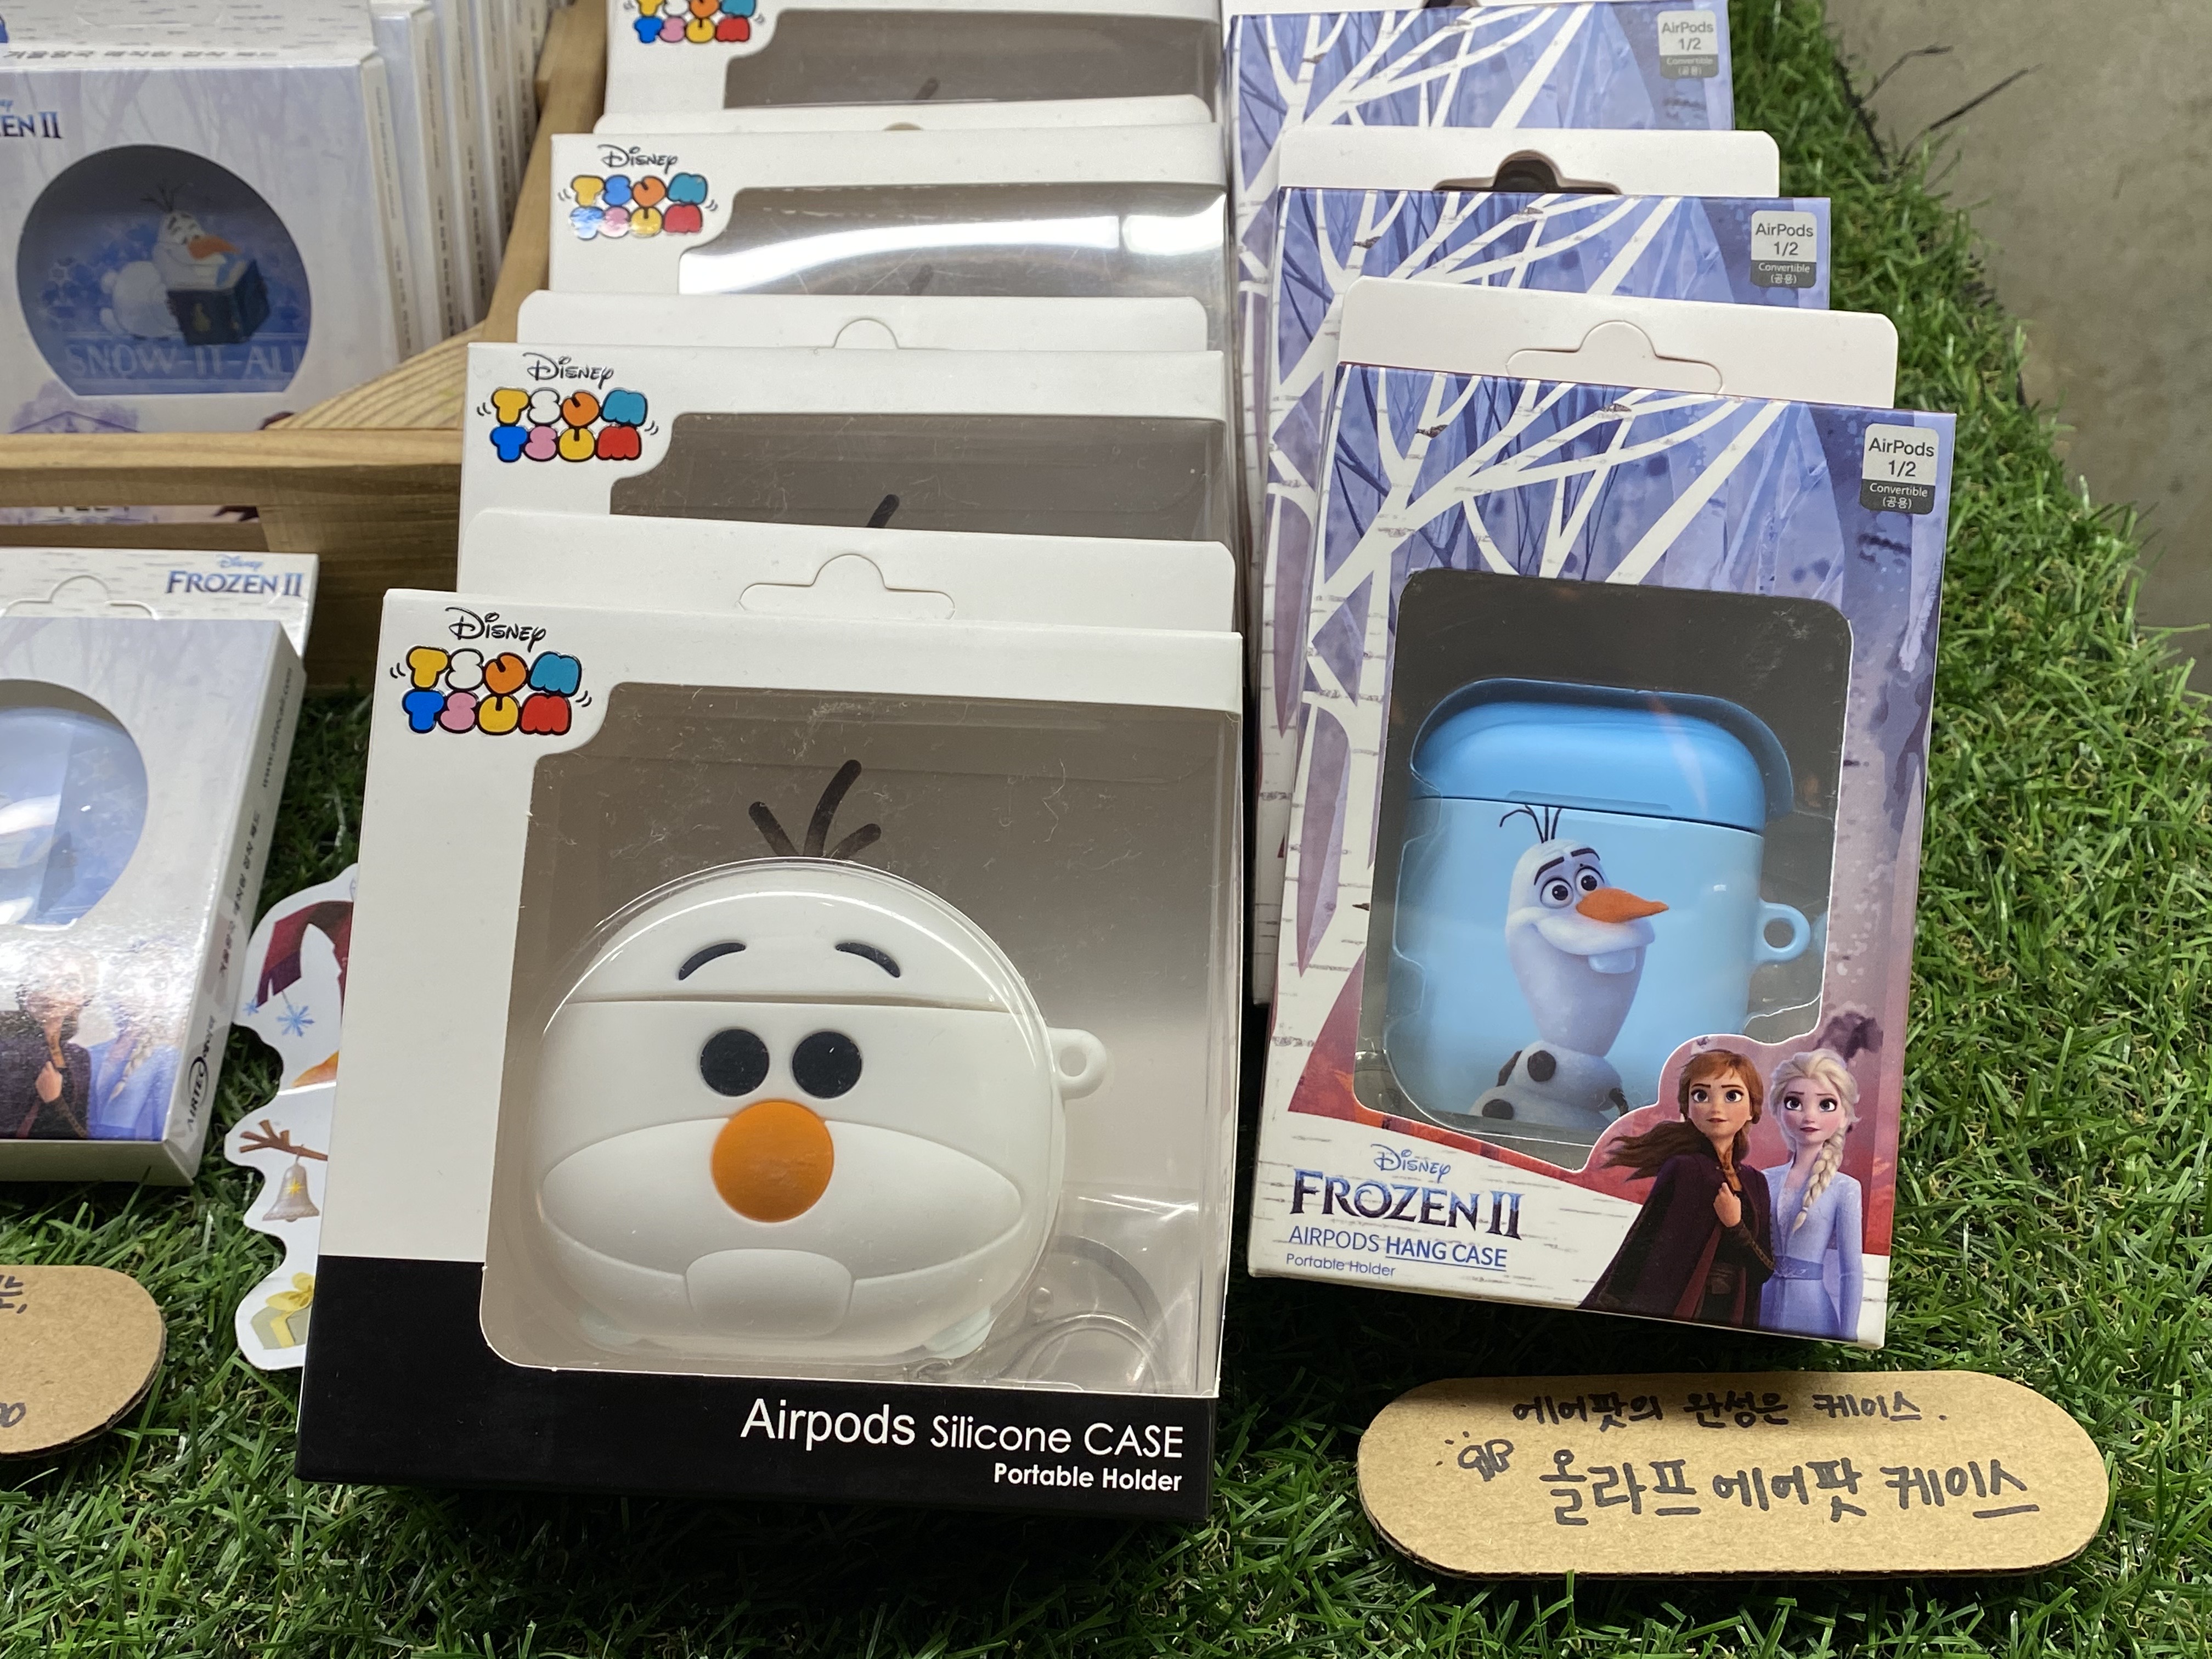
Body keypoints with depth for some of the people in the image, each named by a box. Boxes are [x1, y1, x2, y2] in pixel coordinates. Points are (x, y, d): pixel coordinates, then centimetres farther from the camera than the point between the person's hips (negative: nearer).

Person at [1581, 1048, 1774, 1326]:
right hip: (1672, 1310, -5)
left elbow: (1765, 1269, 1)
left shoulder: (1755, 1185, 6)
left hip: (1732, 1315, 5)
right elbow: (1638, 1246, -12)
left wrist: (1735, 1226, -15)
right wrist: (1599, 1310, -19)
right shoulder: (1682, 1170, -9)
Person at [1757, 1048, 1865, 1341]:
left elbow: (1852, 1271, -7)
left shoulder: (1844, 1189, -7)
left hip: (1813, 1311, -3)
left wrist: (1848, 1337, -9)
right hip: (1764, 1308, 3)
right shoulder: (1765, 1181, 3)